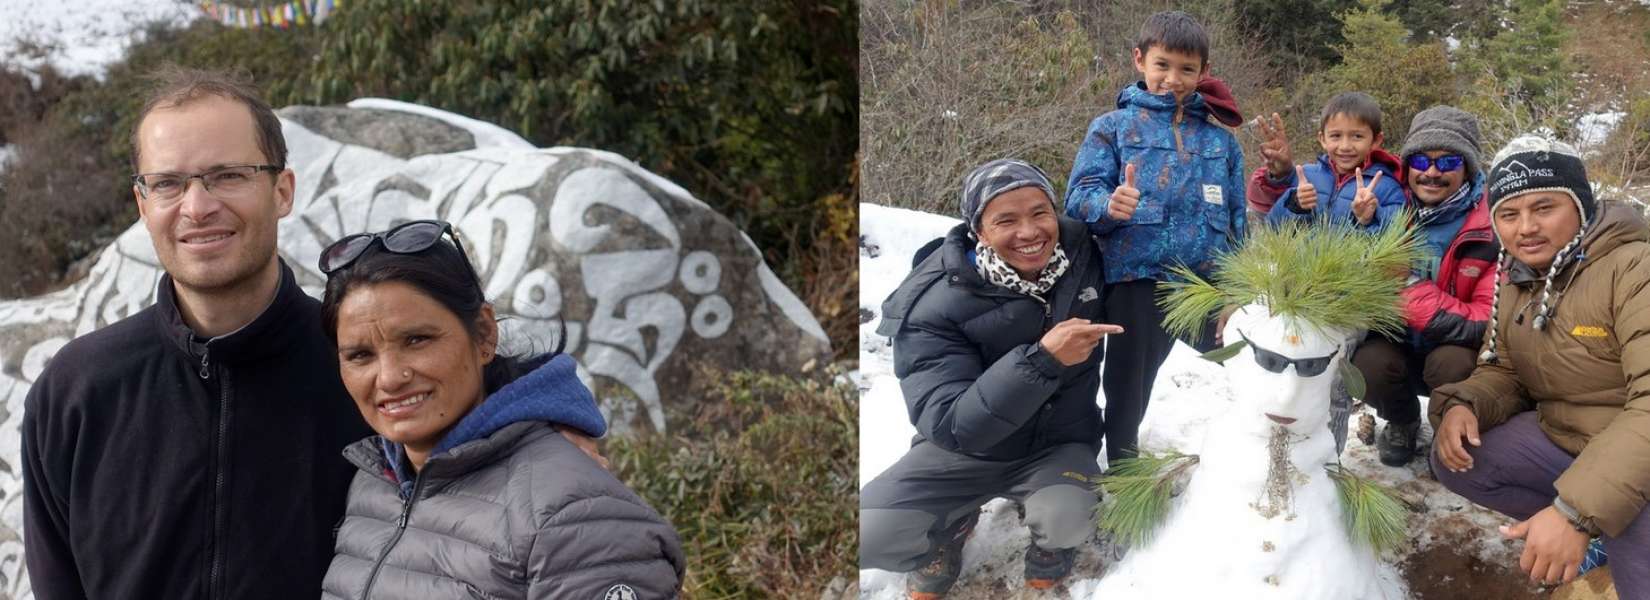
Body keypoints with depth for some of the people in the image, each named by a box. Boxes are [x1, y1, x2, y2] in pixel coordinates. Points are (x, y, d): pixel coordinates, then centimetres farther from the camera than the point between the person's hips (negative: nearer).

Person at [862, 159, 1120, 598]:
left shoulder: (1083, 251, -13)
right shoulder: (934, 304, -25)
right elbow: (949, 426, -34)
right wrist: (1041, 359, -43)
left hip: (1059, 444, 2)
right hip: (963, 448, -1)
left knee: (1065, 522, -32)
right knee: (866, 535, -22)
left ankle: (1048, 554, 8)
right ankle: (947, 533, 13)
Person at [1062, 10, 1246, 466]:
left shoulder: (1221, 141, 14)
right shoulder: (1113, 128, 4)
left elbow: (1236, 220, 16)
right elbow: (1080, 194, -6)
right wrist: (1108, 205, -28)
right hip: (1136, 279, -3)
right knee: (1128, 389, 2)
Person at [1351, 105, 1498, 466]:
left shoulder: (1493, 228, -15)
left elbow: (1492, 323, -18)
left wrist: (1415, 299, -26)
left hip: (1458, 352, -2)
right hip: (1395, 347, 3)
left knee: (1450, 363, -34)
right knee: (1369, 364, -28)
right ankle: (1402, 423, 8)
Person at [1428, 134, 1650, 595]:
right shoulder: (1515, 283, 4)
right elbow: (1503, 375, 13)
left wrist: (1576, 510, -38)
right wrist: (1463, 404, -13)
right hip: (1561, 436, 8)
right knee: (1455, 461, -5)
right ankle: (1603, 533, 4)